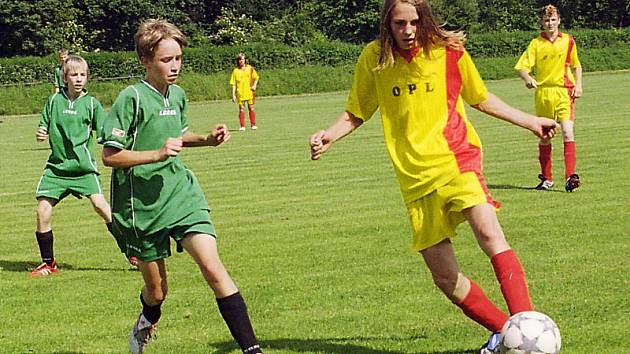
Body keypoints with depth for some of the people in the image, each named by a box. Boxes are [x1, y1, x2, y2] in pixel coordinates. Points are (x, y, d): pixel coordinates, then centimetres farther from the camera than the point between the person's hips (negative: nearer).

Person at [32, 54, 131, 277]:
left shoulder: (91, 103, 0)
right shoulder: (54, 100, 5)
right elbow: (44, 127, 13)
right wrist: (40, 134, -9)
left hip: (83, 167, -2)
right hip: (56, 166, 2)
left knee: (100, 205, -18)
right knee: (42, 212, -5)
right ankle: (48, 264, 12)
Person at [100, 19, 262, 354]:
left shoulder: (177, 94, 7)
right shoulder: (132, 98, -14)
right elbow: (109, 155, -15)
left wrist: (206, 138, 9)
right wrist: (157, 154, -24)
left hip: (182, 194, 4)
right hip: (142, 205, -4)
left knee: (212, 268, -14)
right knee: (156, 289, 8)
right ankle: (145, 327, 45)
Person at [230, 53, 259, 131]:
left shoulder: (250, 68, 4)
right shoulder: (236, 71, 0)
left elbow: (256, 78, 16)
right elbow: (233, 84, 0)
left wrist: (254, 85, -1)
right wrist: (233, 95, -5)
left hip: (249, 92, 1)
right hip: (240, 93, -1)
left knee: (251, 108, 4)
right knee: (241, 109, 0)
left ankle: (253, 125, 10)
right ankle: (242, 126, 3)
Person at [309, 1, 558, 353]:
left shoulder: (448, 51, 0)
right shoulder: (374, 59, 1)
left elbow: (481, 98, 17)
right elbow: (356, 113, 14)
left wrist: (529, 121, 16)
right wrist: (329, 135, -5)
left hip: (456, 156, -3)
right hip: (415, 176, 3)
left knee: (488, 232, -30)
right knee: (445, 277, 2)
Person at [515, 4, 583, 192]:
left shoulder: (568, 41, 6)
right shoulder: (536, 43, 2)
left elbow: (576, 65, 19)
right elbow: (522, 66, -5)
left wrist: (578, 85, 5)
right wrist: (527, 78, -26)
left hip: (564, 92, -1)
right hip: (543, 93, 1)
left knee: (567, 132, -16)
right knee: (544, 137, 8)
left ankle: (570, 176, -21)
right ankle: (546, 178, 20)